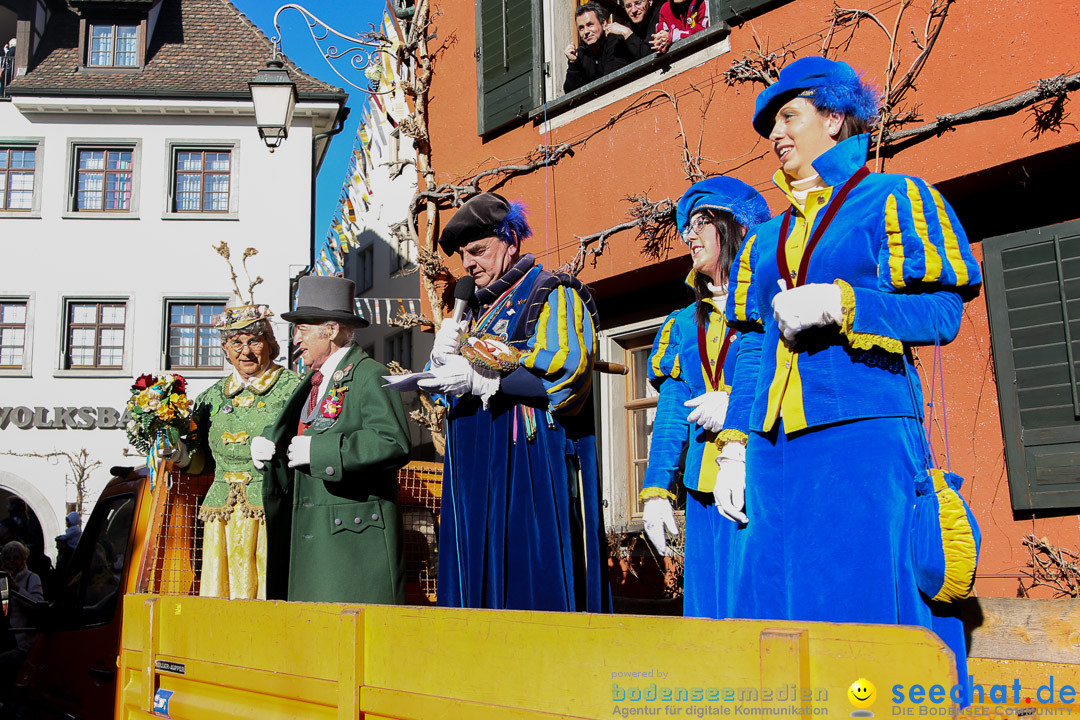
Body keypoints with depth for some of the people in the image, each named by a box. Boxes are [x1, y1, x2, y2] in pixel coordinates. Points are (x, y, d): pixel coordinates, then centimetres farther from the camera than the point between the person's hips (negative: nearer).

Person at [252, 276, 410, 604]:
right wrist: (267, 443, 10)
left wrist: (318, 451, -23)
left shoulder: (370, 377, -10)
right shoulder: (314, 381, 18)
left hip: (354, 537, -8)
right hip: (311, 538, 8)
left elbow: (394, 443, -24)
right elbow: (290, 429, 33)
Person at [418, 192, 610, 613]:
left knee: (534, 585, -9)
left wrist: (479, 379, -17)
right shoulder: (477, 312, 23)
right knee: (478, 576, 3)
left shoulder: (554, 296, 2)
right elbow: (450, 395, 23)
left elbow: (567, 374, -14)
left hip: (533, 466, -7)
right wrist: (444, 357, 0)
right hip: (476, 474, 7)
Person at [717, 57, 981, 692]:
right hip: (776, 444, 5)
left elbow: (942, 312, -2)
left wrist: (839, 303, -14)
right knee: (772, 601, 2)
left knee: (864, 600, -8)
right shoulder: (767, 238, 24)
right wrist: (735, 447, 10)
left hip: (864, 431, -5)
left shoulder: (892, 199, 8)